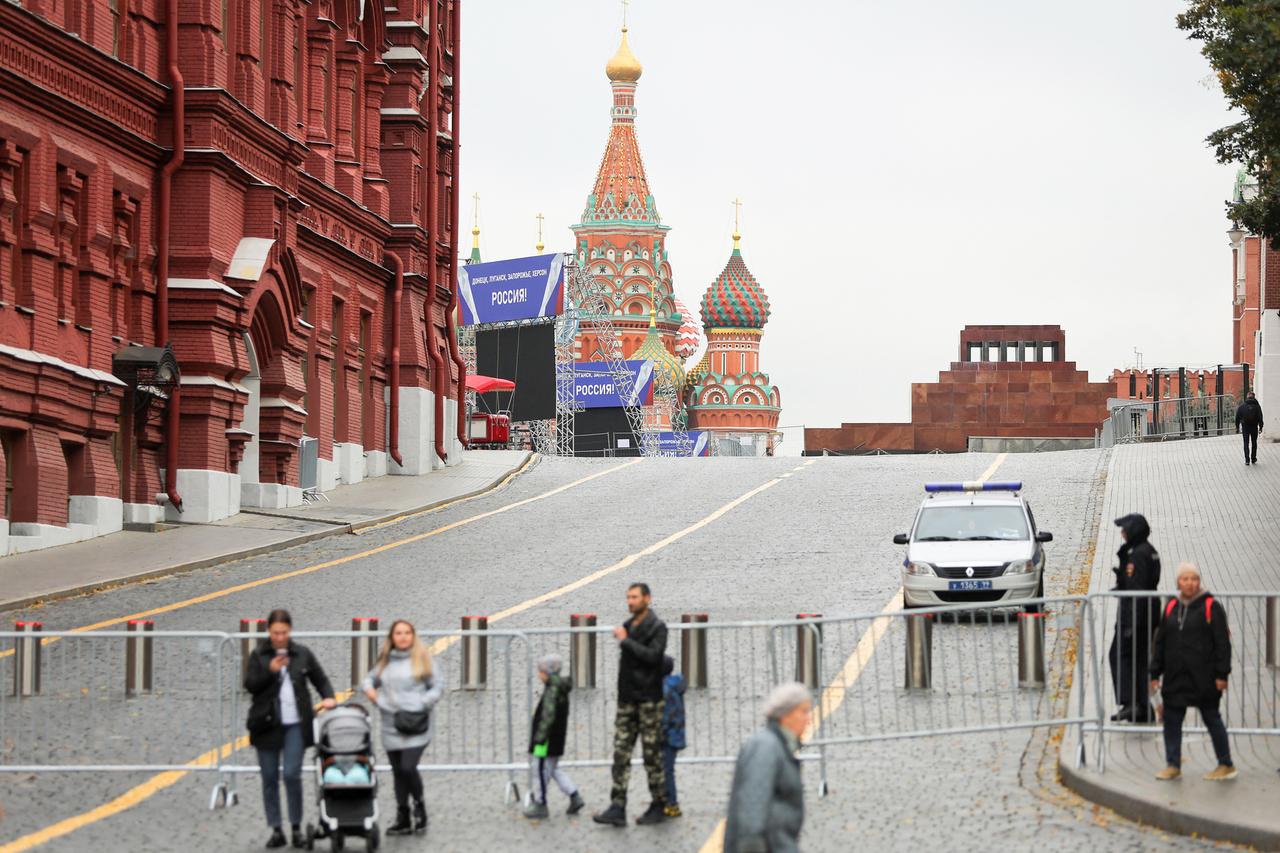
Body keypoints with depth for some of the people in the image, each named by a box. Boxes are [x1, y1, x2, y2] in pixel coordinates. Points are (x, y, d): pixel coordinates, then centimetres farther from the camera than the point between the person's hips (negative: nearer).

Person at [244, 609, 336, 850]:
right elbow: (250, 685, -5)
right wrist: (269, 671, -19)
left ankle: (296, 827, 3)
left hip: (295, 725, 0)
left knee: (292, 775, -9)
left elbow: (320, 679, 14)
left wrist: (328, 697, -4)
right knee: (270, 778, 3)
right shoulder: (259, 655, 2)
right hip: (266, 725, 0)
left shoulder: (303, 654, 5)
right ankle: (276, 830, 10)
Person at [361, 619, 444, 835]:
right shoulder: (385, 661, 12)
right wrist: (369, 688, 3)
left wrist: (422, 704, -10)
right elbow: (369, 679, 25)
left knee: (408, 767, -16)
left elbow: (438, 686, 2)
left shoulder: (421, 659, 0)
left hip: (415, 725, -5)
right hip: (391, 726, 5)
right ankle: (402, 820, 15)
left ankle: (419, 806, 10)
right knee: (398, 772, 7)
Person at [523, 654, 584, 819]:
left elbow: (548, 716, -25)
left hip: (549, 741, -10)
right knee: (553, 769, 18)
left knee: (543, 770, 0)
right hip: (557, 740, 10)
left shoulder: (552, 691, -19)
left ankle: (540, 804, 8)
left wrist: (540, 737, -22)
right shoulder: (561, 691, 11)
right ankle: (575, 796, 14)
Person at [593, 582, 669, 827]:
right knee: (621, 753, -1)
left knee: (652, 754, -1)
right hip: (627, 700, 7)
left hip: (649, 699, -7)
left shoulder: (657, 627, -6)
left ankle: (658, 807, 7)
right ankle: (617, 808, -3)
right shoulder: (628, 626, 16)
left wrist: (625, 640, -16)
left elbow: (652, 655, -21)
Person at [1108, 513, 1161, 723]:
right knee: (1141, 658, 12)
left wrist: (1131, 623, -22)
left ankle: (1129, 703, -14)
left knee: (1119, 655, -5)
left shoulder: (1137, 554, -18)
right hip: (1151, 610, 10)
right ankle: (1144, 708, 13)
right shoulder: (1150, 551, 12)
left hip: (1135, 612, -10)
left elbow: (1135, 589, -21)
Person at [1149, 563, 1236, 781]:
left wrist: (1222, 674, -12)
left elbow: (1222, 643, -7)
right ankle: (1173, 765, 14)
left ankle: (1226, 765, 14)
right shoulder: (1171, 607, 9)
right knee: (1171, 720, 5)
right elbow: (1160, 642, 14)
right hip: (1175, 677, 5)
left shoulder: (1210, 607, -6)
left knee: (1212, 719, 4)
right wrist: (1155, 673, 11)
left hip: (1203, 679, -5)